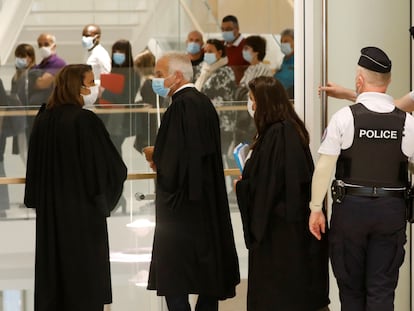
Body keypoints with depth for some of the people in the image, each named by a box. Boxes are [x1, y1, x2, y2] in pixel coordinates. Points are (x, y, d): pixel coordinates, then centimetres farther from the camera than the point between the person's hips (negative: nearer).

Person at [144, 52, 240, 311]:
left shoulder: (180, 107, -17)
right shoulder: (205, 103, 11)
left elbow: (171, 159, -23)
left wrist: (154, 157, -3)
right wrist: (160, 158, 11)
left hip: (181, 204, -10)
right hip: (208, 202, 10)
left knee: (174, 284, -5)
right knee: (207, 270, 13)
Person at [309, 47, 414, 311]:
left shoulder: (344, 117, -9)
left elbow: (324, 168, -8)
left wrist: (316, 208, 1)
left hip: (350, 207, -1)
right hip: (392, 210, 1)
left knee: (351, 288, 13)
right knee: (382, 289, 5)